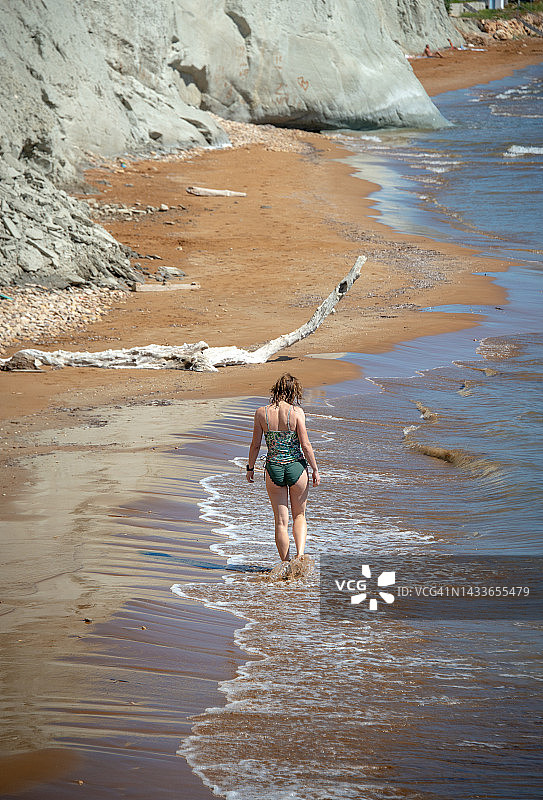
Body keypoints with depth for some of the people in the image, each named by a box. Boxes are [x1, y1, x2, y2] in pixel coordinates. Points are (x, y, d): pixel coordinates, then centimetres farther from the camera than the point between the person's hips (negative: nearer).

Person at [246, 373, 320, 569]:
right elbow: (305, 445, -10)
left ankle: (286, 563, 14)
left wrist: (250, 468, 14)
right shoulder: (296, 412, -11)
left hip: (273, 468, 1)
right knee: (299, 516, 17)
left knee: (281, 521, 11)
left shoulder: (261, 413, -4)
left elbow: (255, 445, 1)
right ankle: (300, 553, -5)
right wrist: (315, 469, 0)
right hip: (296, 466, -1)